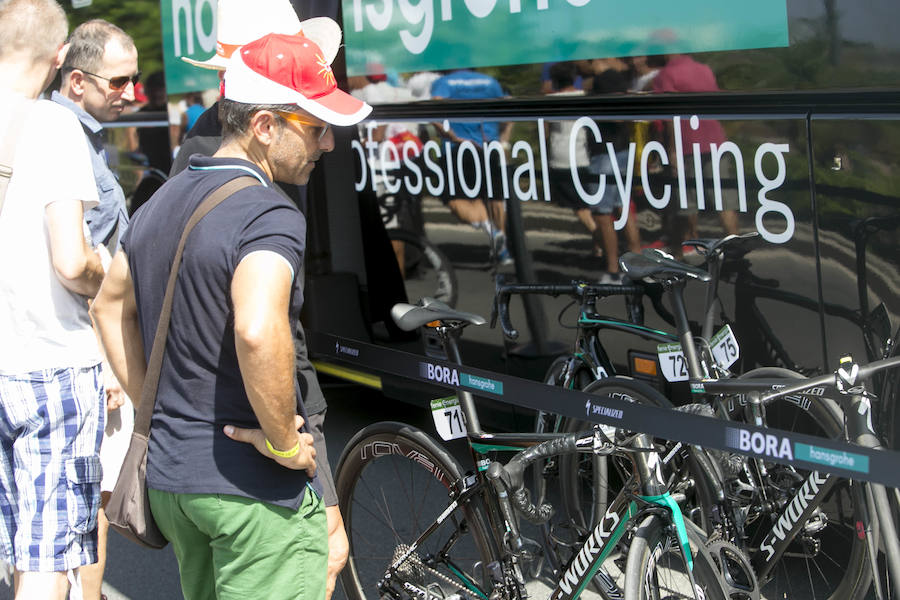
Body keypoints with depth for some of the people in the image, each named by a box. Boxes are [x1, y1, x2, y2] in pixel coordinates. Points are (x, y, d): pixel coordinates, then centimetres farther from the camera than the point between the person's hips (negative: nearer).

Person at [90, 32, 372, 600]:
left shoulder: (163, 201, 10)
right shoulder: (269, 215, -19)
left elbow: (110, 305, 21)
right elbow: (257, 332, -37)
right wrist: (283, 442, -23)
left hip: (168, 474, 9)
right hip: (254, 486, -9)